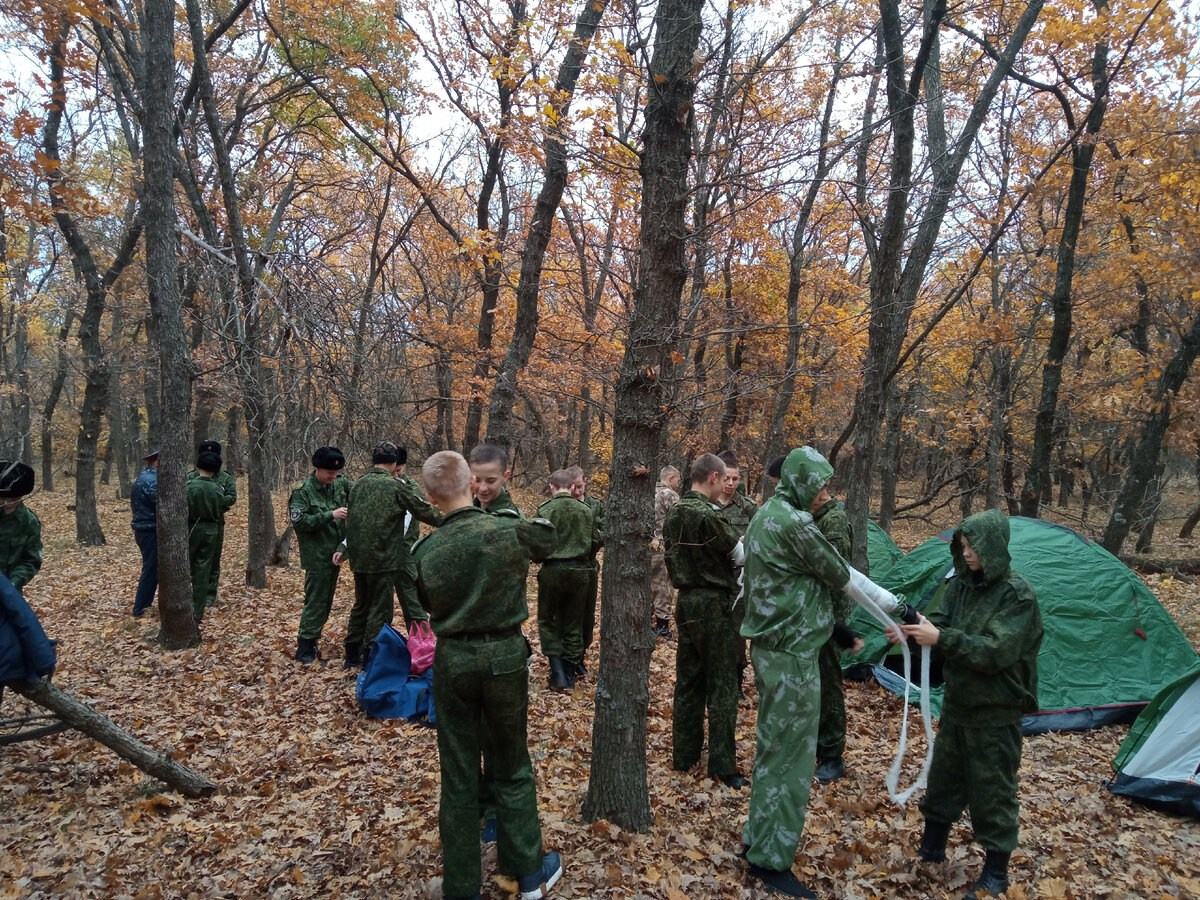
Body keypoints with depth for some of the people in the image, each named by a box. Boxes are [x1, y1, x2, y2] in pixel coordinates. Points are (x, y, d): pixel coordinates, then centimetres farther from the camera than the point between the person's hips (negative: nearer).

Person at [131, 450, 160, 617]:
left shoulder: (144, 477, 13)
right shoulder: (151, 481, -20)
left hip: (145, 528, 10)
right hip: (151, 531, -10)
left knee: (151, 568, 19)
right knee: (151, 569, -2)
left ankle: (145, 604, 28)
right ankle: (140, 610, 4)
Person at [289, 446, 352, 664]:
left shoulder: (341, 484, 3)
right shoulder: (303, 491, -12)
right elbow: (298, 520, -19)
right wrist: (330, 515, -23)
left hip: (335, 552, 6)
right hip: (317, 556, -6)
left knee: (326, 600, 14)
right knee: (316, 601, -4)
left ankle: (312, 640, 26)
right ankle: (305, 646, 4)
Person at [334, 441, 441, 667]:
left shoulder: (359, 484, 6)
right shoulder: (397, 486, -11)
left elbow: (351, 520, 13)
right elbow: (424, 511, -5)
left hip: (359, 558, 7)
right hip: (383, 558, -6)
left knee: (361, 605, 20)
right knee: (381, 609, 3)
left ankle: (353, 654, 28)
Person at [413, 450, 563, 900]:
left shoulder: (424, 551, -8)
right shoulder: (510, 531, -14)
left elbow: (426, 603, 7)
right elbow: (549, 535, 7)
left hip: (452, 660, 1)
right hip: (505, 656, -1)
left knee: (458, 775, 13)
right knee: (512, 768, 16)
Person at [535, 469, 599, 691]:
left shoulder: (545, 510, -11)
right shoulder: (586, 509, -1)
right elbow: (596, 540, 3)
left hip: (553, 570, -3)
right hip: (580, 570, 3)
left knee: (547, 621, 12)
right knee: (574, 624, 14)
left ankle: (558, 672, 1)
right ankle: (570, 673, 18)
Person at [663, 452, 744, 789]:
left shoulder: (674, 513, 6)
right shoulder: (708, 515, -20)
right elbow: (737, 552, -9)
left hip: (686, 601, 8)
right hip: (713, 603, -8)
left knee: (688, 681, 14)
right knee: (722, 685, 1)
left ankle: (684, 754, 22)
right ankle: (722, 765, 7)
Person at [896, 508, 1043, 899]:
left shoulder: (1017, 595, -19)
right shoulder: (962, 584, 1)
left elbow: (995, 651, -27)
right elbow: (942, 623, 5)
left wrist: (941, 639, -31)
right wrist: (915, 629, -16)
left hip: (996, 711, -7)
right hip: (957, 701, 7)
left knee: (992, 788, 6)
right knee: (944, 775, 18)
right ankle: (931, 848, 35)